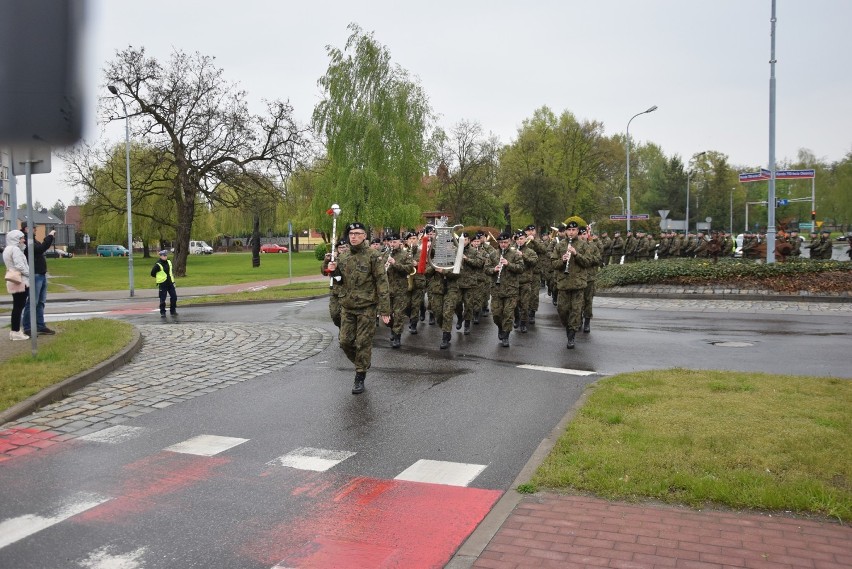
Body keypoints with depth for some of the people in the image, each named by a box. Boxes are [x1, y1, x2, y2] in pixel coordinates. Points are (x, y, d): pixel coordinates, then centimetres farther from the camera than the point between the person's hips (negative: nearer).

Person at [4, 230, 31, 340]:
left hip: (13, 281, 10)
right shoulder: (15, 249, -13)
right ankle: (16, 332, -5)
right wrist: (29, 274, -9)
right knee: (19, 306, -7)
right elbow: (20, 266, -21)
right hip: (20, 281, -10)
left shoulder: (7, 249, 18)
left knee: (17, 307, 13)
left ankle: (15, 331, 16)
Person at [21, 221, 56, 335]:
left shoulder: (31, 239, 17)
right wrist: (50, 236, -18)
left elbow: (42, 248, 21)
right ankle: (27, 328, -3)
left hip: (41, 274, 10)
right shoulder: (25, 241, -15)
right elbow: (40, 249, -24)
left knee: (41, 302, 14)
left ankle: (41, 326, 20)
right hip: (34, 275, -10)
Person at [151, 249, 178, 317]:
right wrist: (159, 277, -1)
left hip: (170, 283, 6)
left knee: (174, 297, 5)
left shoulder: (169, 262, 8)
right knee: (162, 299, -1)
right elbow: (152, 273, -6)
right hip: (162, 284, -6)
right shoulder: (158, 265, -12)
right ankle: (162, 313, 8)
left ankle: (173, 311, 18)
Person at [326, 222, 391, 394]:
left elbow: (382, 283, -13)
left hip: (366, 307, -5)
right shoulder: (343, 257, 8)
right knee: (345, 342, 6)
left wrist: (384, 309, -18)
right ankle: (362, 363, 30)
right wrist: (334, 271, -4)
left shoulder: (373, 256, -10)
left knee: (363, 343, 0)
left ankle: (360, 377, 11)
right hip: (347, 307, 6)